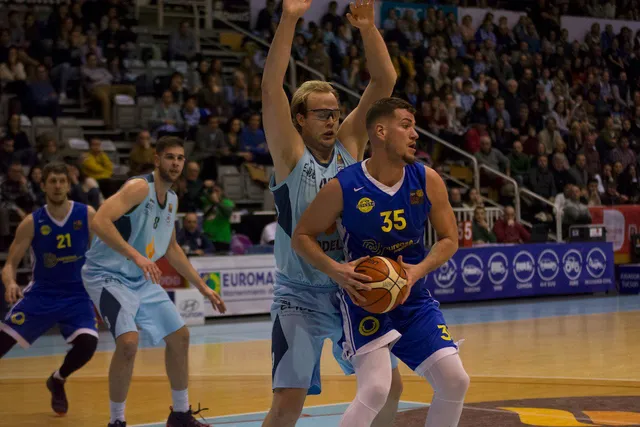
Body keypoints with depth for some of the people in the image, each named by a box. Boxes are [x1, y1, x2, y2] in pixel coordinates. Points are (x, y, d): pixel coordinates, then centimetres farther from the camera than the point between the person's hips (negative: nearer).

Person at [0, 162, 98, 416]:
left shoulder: (88, 216, -7)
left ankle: (57, 381, 11)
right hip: (41, 294, 0)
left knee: (87, 343, -21)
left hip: (78, 295, 0)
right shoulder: (32, 223, -7)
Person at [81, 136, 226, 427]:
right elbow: (100, 221, -33)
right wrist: (136, 256, -41)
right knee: (128, 341, -26)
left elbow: (171, 248, 21)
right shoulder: (140, 187, -19)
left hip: (141, 279, 9)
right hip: (108, 275, -9)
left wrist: (202, 287, 21)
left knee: (179, 336, 12)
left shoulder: (172, 199, 8)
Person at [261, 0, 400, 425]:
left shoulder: (349, 145, 4)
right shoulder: (291, 155, -8)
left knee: (390, 386, 12)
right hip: (301, 295, -5)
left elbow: (385, 81, -2)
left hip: (352, 290, 5)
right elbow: (271, 89, -21)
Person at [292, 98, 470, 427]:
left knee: (455, 381, -2)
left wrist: (419, 270, -16)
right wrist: (336, 270, -23)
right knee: (375, 389, -22)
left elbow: (449, 239, 3)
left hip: (413, 297, 5)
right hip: (365, 296, -5)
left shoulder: (427, 181, -6)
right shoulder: (343, 187, -16)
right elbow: (301, 237, -6)